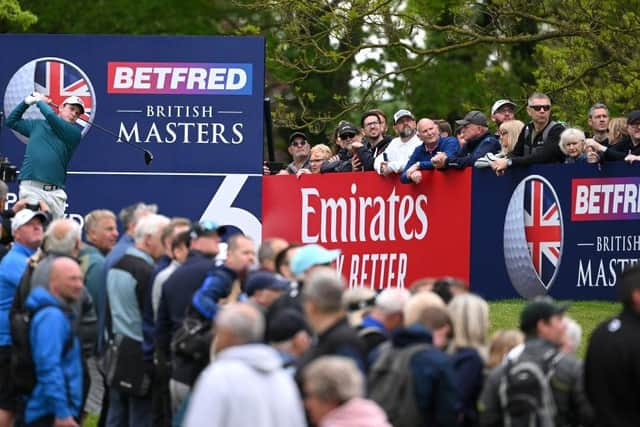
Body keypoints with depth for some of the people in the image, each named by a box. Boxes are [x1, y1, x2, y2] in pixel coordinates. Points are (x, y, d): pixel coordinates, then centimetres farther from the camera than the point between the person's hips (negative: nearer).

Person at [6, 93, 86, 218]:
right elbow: (12, 121, 26)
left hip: (55, 192, 0)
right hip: (31, 188, 0)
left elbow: (51, 117, -7)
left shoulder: (74, 133, 7)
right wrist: (27, 102, 16)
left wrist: (40, 101, 11)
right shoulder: (38, 125, 17)